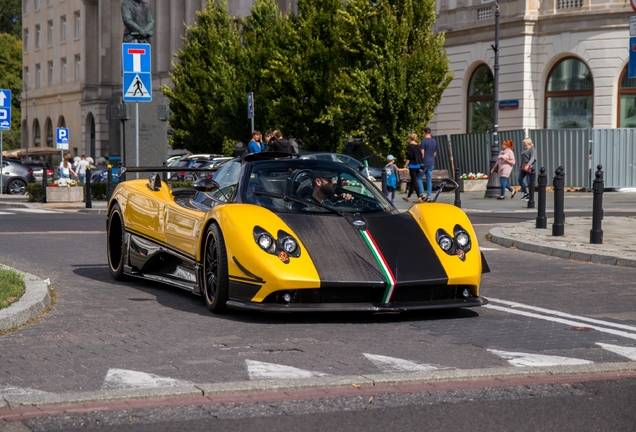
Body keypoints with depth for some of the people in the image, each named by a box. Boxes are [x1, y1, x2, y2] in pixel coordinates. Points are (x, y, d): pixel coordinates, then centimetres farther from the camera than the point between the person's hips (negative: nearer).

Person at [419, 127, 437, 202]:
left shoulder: (423, 141, -12)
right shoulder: (434, 142, 10)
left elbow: (422, 153, -15)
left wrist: (421, 162, -5)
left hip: (424, 163, -6)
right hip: (431, 163, 6)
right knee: (429, 179, 6)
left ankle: (422, 194, -5)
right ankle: (428, 196, 4)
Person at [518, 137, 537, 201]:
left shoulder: (532, 149, -8)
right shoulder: (525, 150, 20)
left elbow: (533, 158, -22)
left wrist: (528, 165, -34)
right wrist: (521, 167, 22)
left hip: (529, 167, -9)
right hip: (523, 167, 9)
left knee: (529, 181, -6)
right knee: (519, 179, 2)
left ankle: (530, 196, 2)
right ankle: (525, 193, 12)